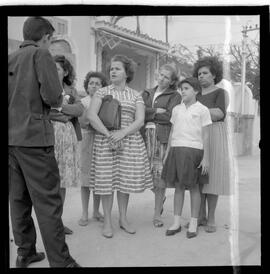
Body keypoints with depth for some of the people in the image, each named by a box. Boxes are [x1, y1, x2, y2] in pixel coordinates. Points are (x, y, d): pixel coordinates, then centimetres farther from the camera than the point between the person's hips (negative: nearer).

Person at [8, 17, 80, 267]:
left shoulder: (10, 59, 14)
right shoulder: (41, 54, -5)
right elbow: (51, 96, -15)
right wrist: (59, 100, 5)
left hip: (11, 136, 7)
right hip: (34, 136, -7)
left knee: (19, 198, 13)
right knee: (47, 202, -5)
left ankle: (24, 252, 22)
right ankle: (60, 261, 0)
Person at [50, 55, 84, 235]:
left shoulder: (71, 90, 16)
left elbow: (80, 110, -2)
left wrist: (58, 107, -13)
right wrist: (67, 114, -11)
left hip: (67, 139, 4)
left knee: (63, 181, 8)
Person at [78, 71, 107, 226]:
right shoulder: (83, 102, 3)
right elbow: (83, 123, -9)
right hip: (88, 140, -1)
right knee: (86, 178, -1)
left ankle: (96, 211, 20)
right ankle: (85, 213, 10)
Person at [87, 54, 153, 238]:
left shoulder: (136, 96, 9)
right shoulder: (102, 92, 6)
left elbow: (140, 121, -2)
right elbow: (91, 115, -6)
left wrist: (122, 133, -17)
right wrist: (107, 134, -16)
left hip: (130, 141, 1)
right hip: (105, 140, -1)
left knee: (125, 180, 4)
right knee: (106, 180, -1)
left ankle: (123, 218, 20)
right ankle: (107, 221, 11)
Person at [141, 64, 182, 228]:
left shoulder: (175, 96, 7)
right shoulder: (147, 94, 19)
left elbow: (169, 117, -8)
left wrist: (149, 113, -4)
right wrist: (156, 111, -9)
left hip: (163, 137, -4)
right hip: (145, 136, 4)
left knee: (159, 174, -4)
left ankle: (157, 215, 9)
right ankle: (160, 196, 34)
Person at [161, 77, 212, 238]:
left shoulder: (202, 110, 0)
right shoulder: (176, 109, 13)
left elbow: (205, 136, -2)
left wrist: (206, 158, -6)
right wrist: (167, 153, 12)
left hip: (193, 150, -4)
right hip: (176, 150, 4)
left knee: (193, 187, 4)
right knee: (178, 186, 7)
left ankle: (193, 224, 14)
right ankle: (177, 222, 16)